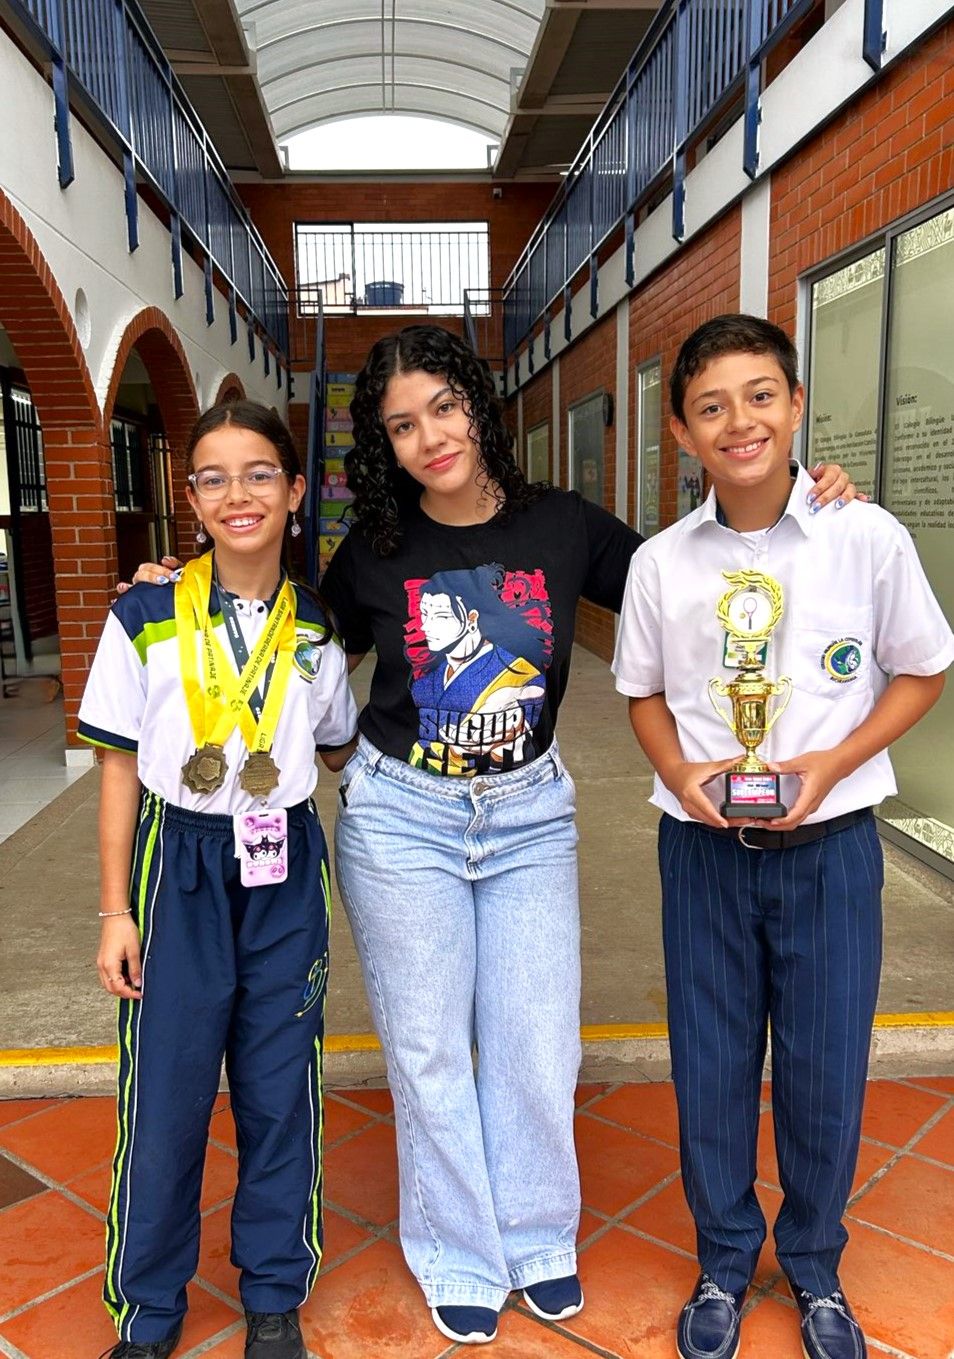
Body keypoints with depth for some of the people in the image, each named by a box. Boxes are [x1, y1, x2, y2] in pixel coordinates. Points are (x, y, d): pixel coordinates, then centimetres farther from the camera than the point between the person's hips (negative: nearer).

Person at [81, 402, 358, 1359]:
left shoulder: (317, 629, 1)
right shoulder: (145, 617, -4)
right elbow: (121, 769, -1)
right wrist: (116, 910, -2)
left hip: (285, 877, 2)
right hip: (177, 871, -1)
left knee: (278, 1094, 11)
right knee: (164, 1097, 6)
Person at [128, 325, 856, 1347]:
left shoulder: (563, 527, -4)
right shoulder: (373, 551, -4)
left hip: (529, 813, 1)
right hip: (401, 814, 0)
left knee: (537, 1041, 9)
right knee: (429, 1045, 9)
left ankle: (538, 1239, 36)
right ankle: (461, 1260, 32)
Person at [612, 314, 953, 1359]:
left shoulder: (867, 538, -9)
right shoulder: (661, 562, -4)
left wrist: (834, 762, -14)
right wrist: (679, 771, -11)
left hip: (828, 845, -1)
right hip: (704, 849, 1)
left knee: (826, 1072, 11)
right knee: (710, 1067, 13)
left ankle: (814, 1268, 39)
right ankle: (723, 1262, 38)